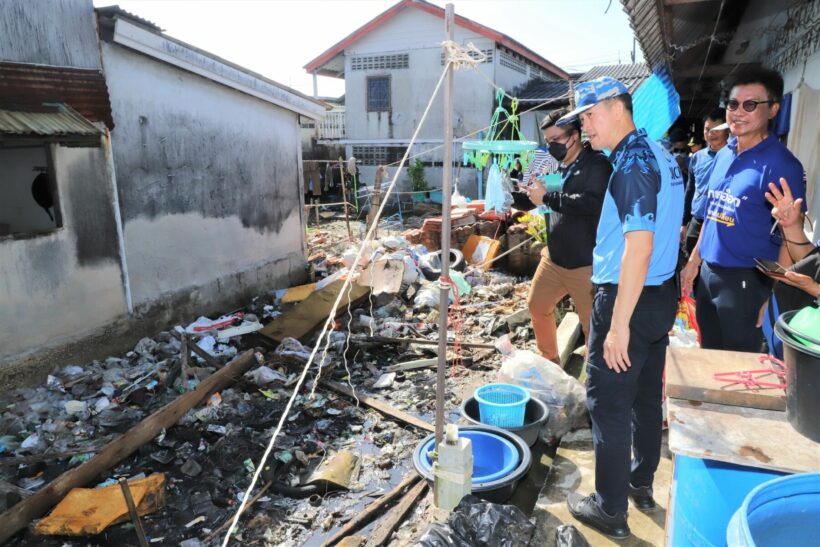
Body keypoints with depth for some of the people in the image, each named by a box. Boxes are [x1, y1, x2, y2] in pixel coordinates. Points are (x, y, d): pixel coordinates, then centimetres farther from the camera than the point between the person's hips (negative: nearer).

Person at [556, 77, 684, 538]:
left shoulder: (634, 162, -19)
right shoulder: (661, 155, 11)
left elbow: (639, 246, -26)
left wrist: (619, 323, -25)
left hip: (630, 298, -10)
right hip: (663, 294, 10)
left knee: (608, 404, 2)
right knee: (647, 395, 20)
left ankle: (611, 509, 15)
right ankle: (642, 483, 36)